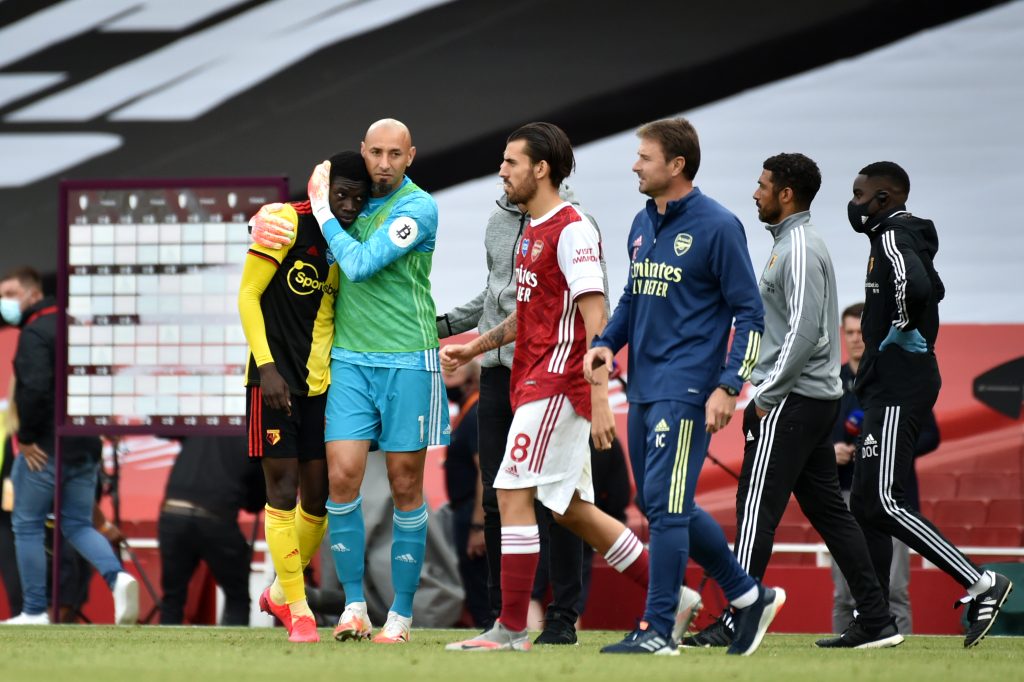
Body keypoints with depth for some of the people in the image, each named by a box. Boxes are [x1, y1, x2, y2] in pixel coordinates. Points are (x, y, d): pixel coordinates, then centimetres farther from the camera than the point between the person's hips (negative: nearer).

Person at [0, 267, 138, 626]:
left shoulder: (35, 333, -13)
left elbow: (33, 389, -26)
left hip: (45, 448, -8)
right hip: (86, 448, 8)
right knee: (77, 525, 13)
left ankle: (34, 611, 7)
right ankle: (117, 577, -13)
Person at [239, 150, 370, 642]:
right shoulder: (287, 223, -10)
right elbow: (248, 295, -9)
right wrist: (267, 366, -16)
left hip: (321, 381, 6)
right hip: (275, 379, -5)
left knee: (318, 496, 6)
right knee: (283, 490, -6)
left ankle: (281, 591, 27)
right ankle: (298, 610, 0)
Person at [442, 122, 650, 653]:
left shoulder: (572, 230, -13)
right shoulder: (531, 231, 16)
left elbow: (594, 321, -19)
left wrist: (600, 400, -24)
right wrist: (474, 349, 27)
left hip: (556, 385, -10)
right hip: (534, 381, 10)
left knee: (513, 493, -11)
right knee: (572, 510, 12)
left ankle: (512, 629, -9)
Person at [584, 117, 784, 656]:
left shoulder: (717, 227, -10)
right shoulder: (643, 224, 13)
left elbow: (749, 313, -9)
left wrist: (728, 387, -16)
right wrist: (606, 343, 5)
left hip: (686, 389, -9)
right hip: (643, 387, 9)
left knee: (665, 503, -11)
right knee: (659, 506, 11)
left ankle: (659, 628, -6)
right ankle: (750, 596, 23)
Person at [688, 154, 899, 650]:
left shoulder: (800, 249, -14)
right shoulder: (792, 243, 18)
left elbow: (805, 331, -22)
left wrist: (767, 395, -18)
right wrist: (766, 390, 18)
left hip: (791, 400, -10)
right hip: (816, 399, 10)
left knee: (756, 509, -9)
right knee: (827, 508, 9)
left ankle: (737, 623, -9)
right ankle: (876, 621, 8)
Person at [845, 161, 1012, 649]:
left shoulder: (892, 239, -13)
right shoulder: (906, 238, 17)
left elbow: (914, 286, -34)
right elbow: (932, 288, 34)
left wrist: (900, 329, -16)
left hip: (898, 391, -11)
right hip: (889, 389, 11)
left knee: (883, 503, -15)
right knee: (865, 504, 10)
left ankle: (980, 585, -15)